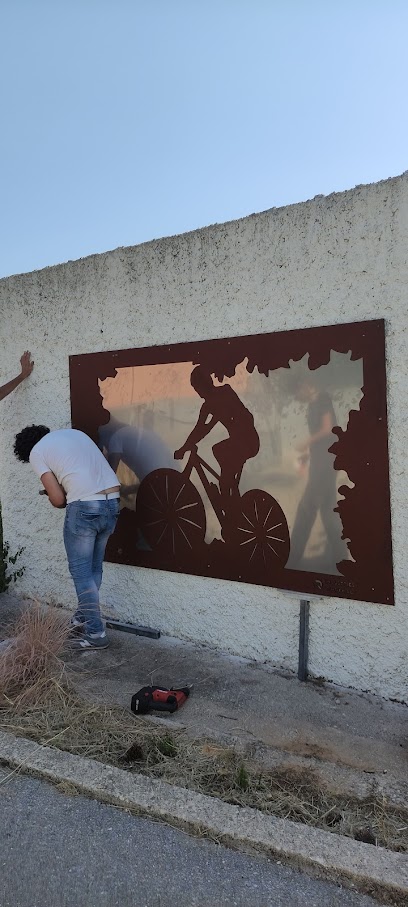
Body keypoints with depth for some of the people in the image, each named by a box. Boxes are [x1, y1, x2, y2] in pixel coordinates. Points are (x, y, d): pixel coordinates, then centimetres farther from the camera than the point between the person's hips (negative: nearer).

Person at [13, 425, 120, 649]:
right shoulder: (74, 432, 23)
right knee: (93, 568, 19)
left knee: (81, 571, 7)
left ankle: (95, 633, 12)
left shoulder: (36, 453, 4)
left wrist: (58, 496, 20)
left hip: (85, 508, -7)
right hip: (112, 503, 7)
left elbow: (58, 500, -1)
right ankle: (82, 620, 33)